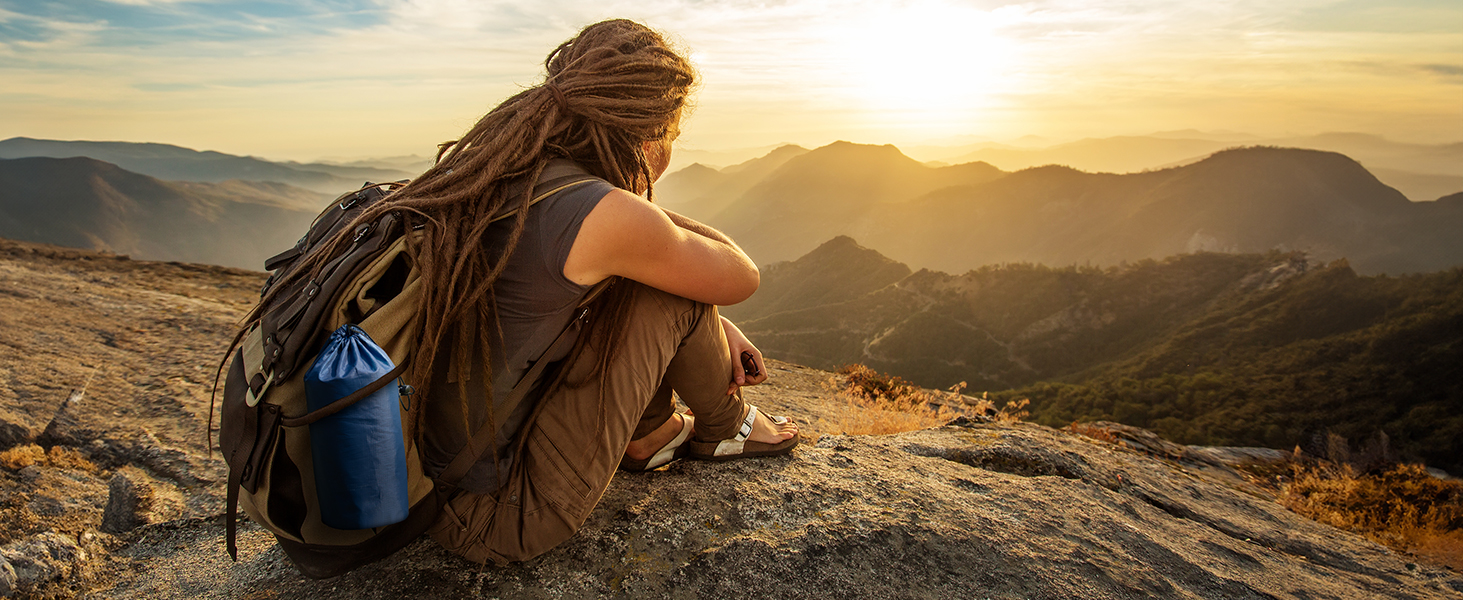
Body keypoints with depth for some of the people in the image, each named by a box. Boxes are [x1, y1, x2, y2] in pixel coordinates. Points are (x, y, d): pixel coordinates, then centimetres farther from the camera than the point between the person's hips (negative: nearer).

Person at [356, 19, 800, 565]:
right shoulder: (605, 216, -23)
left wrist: (712, 331, 17)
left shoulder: (486, 170, 2)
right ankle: (721, 428, 20)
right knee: (671, 282, -7)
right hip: (491, 522, -8)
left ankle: (648, 430, 30)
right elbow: (740, 278, -5)